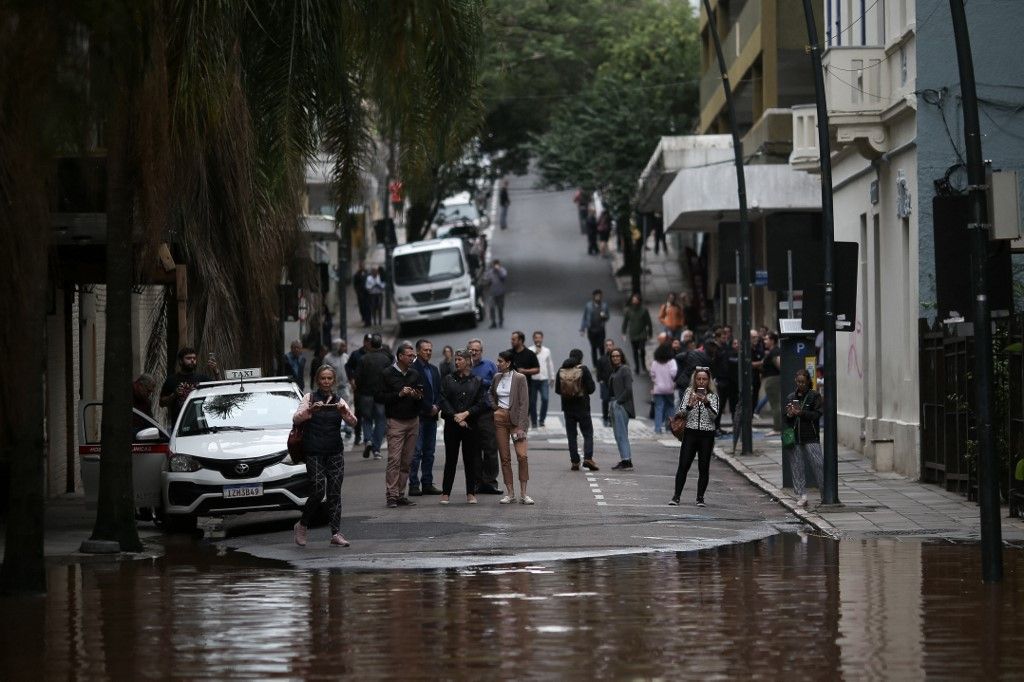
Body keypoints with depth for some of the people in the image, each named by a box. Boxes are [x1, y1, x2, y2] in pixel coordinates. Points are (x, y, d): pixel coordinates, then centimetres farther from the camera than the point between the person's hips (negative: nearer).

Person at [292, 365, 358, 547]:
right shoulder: (310, 398, 2)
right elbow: (296, 419, -12)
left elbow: (353, 421, -5)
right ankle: (301, 526, 11)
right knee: (318, 491, -9)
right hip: (314, 452, -3)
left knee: (335, 491, -3)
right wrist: (310, 410, -29)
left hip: (335, 452, 3)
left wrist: (345, 412, -25)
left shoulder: (339, 401, 9)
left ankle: (336, 533, -4)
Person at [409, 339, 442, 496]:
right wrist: (429, 408, -11)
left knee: (429, 453, 8)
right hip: (419, 416, -7)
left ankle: (428, 484, 12)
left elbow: (439, 392, 17)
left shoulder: (434, 370, 18)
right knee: (416, 452, -7)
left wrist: (437, 407, 0)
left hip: (432, 415, 7)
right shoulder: (413, 370, -8)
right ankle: (414, 485, -7)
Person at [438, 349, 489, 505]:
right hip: (451, 425, 0)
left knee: (471, 459, 3)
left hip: (471, 424, 0)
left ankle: (471, 493, 10)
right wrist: (455, 416, -13)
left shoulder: (477, 382, 4)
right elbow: (444, 401, -2)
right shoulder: (448, 380, 5)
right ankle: (445, 493, 6)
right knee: (450, 458, 2)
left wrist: (466, 414, -12)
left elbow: (482, 404, -1)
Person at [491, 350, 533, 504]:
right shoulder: (497, 378, 8)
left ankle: (523, 493, -8)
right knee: (505, 457, 4)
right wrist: (495, 407, 11)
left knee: (522, 455, -14)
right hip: (500, 418, 5)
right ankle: (510, 493, 8)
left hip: (516, 419, -5)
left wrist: (521, 426, -16)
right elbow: (491, 394, 29)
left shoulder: (519, 379, -8)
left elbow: (524, 403, -11)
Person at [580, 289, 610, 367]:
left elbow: (608, 316, 11)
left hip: (601, 330, 0)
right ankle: (595, 366, 12)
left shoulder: (604, 305, 3)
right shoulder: (588, 305, 0)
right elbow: (584, 318, 6)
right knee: (593, 348, 5)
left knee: (601, 348, -7)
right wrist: (582, 329, 3)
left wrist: (604, 316, -13)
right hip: (591, 330, 0)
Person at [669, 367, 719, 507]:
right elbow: (681, 412, -2)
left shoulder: (713, 395, 3)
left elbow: (714, 415, -9)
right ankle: (676, 496, 0)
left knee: (704, 467, 1)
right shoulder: (689, 392, 5)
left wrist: (706, 403, -25)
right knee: (683, 465, -4)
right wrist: (690, 404, -22)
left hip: (707, 434, 0)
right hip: (690, 432, 0)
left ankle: (700, 497, 8)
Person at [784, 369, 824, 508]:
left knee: (818, 464, -8)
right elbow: (785, 416, 18)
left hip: (811, 438, -4)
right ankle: (801, 496, 5)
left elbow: (817, 414, -8)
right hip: (795, 437, 4)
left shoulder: (814, 396, 1)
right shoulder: (791, 397, 13)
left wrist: (801, 413, -18)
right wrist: (789, 415, -5)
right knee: (796, 467, 2)